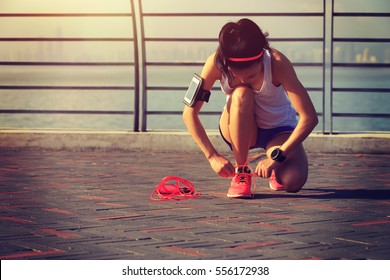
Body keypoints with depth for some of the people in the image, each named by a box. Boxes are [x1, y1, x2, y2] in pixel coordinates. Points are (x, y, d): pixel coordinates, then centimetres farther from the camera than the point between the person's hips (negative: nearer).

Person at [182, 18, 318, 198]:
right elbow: (189, 113, -23)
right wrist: (212, 156, -32)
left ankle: (276, 170, 9)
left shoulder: (277, 62, -30)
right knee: (241, 94, -35)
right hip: (239, 130, 1)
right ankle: (241, 171, -19)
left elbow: (310, 117, -32)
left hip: (279, 129, -1)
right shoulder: (216, 63, -26)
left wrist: (276, 157, -35)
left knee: (293, 182, -31)